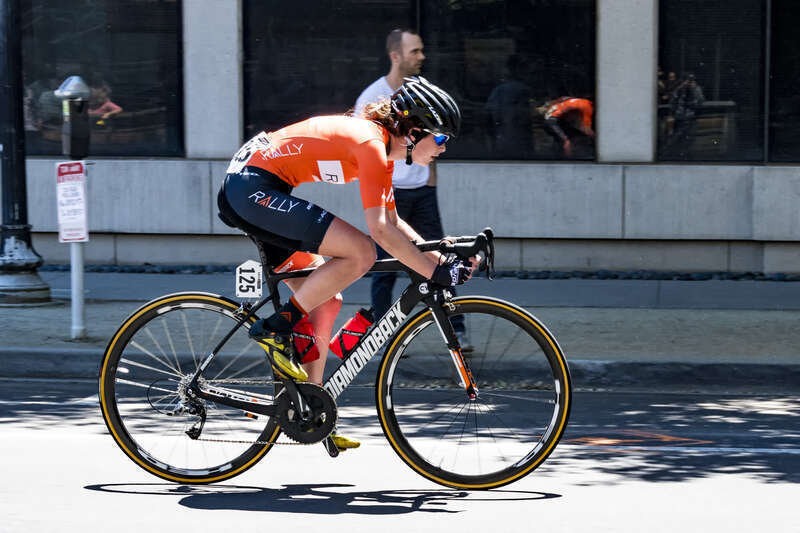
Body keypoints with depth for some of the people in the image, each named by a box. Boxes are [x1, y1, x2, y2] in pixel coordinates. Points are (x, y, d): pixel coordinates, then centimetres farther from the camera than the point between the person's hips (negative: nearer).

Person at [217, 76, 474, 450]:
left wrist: (439, 255, 10)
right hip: (254, 187, -11)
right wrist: (435, 272, -21)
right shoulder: (371, 143, -17)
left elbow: (392, 222, 22)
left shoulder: (385, 149, 14)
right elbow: (379, 228, -24)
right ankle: (276, 329, -11)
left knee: (326, 301, 9)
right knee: (360, 253, -19)